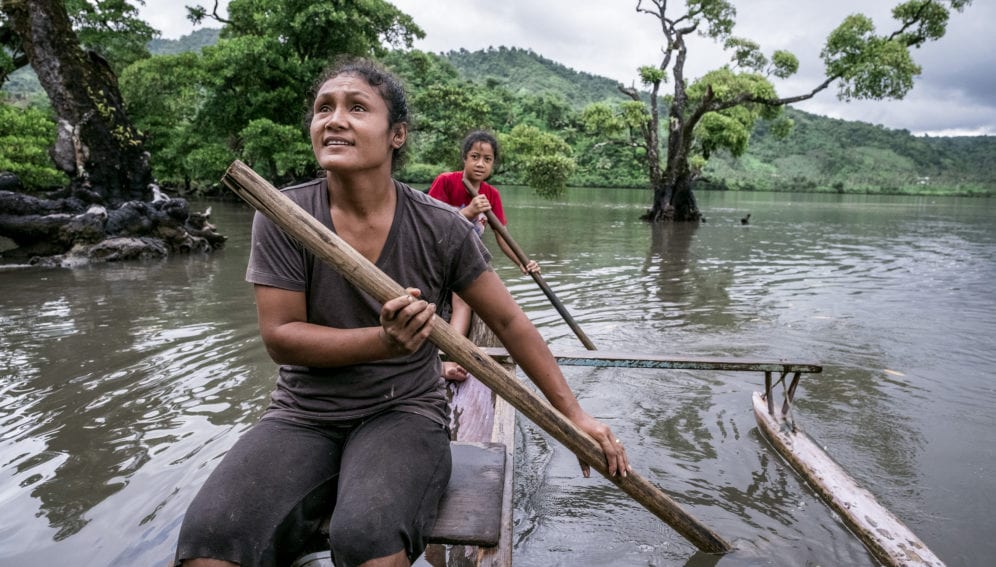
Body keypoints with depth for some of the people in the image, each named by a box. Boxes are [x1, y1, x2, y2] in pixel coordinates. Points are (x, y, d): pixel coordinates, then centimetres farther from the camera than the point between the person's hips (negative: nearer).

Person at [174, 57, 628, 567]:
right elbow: (280, 337, -7)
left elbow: (510, 323, -1)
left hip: (405, 413, -1)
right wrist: (383, 341, -23)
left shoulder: (441, 228, -8)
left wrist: (574, 415, -1)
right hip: (303, 415, 2)